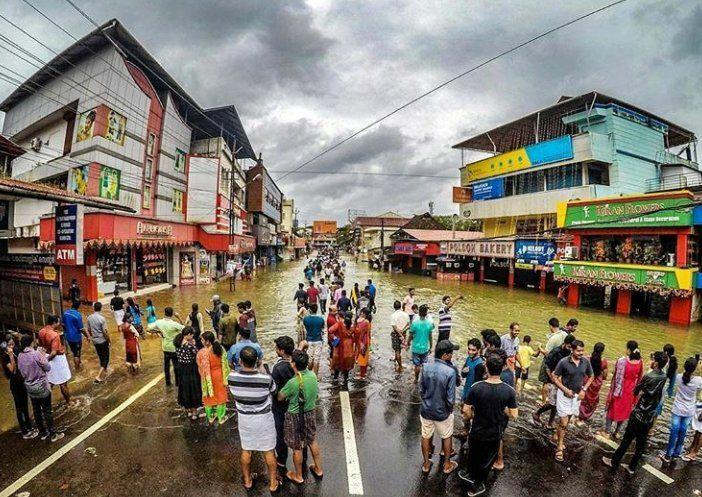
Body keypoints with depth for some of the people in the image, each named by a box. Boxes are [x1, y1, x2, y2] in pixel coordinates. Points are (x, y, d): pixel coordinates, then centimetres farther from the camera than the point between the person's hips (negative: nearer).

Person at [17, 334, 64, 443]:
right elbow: (47, 368, -13)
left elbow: (22, 372, 6)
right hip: (41, 386, -6)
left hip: (30, 387, 6)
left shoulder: (20, 356, -3)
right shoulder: (36, 353, -21)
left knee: (36, 410, 17)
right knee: (47, 411, 5)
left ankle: (43, 433, 30)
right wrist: (44, 356, -4)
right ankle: (53, 434, 14)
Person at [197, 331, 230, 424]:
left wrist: (203, 377, 7)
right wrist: (225, 377, 6)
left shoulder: (202, 352, -25)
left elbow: (201, 368, -12)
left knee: (209, 397, 21)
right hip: (219, 376, 1)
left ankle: (210, 417, 38)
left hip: (207, 378, -1)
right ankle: (221, 418, 31)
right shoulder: (220, 349, -17)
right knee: (220, 396, 18)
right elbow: (225, 364, -7)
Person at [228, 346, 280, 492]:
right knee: (269, 451, 17)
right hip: (263, 418, -2)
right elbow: (273, 391, -6)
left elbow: (233, 394, 0)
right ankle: (273, 483, 33)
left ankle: (247, 480, 43)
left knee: (246, 450, 24)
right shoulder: (266, 379, -29)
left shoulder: (232, 377, -21)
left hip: (244, 418, 3)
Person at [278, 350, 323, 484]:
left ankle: (298, 476, 34)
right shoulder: (313, 375, -13)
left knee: (297, 448, 15)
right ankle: (318, 469, 40)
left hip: (295, 416, -5)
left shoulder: (293, 382, -30)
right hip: (310, 413, 6)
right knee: (312, 441, 24)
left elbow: (280, 397, -13)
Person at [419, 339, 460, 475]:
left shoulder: (426, 368, -13)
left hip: (426, 410, 3)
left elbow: (421, 390, -3)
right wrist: (450, 408, 1)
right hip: (442, 412, -3)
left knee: (426, 436, 22)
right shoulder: (450, 372, -26)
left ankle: (426, 464, 39)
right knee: (447, 437, 23)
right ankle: (447, 465, 40)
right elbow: (450, 397, -20)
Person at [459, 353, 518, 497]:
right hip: (495, 434, 1)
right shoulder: (509, 391, -22)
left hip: (477, 430, -1)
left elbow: (465, 410, -17)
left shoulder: (476, 387, -25)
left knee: (473, 453, 28)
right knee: (487, 460, 24)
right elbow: (514, 415, -15)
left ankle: (470, 474, 52)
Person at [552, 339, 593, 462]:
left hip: (577, 395, 4)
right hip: (564, 394, -4)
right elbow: (555, 377, -10)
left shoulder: (586, 362, -8)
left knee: (567, 420, 18)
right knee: (564, 423, -3)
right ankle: (559, 448, 10)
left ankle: (558, 436, 39)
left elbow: (591, 376, 9)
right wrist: (566, 390, -17)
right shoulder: (563, 362, -19)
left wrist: (584, 389, -1)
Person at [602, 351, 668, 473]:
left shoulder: (648, 376, -21)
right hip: (650, 418, 6)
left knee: (626, 440, 5)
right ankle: (632, 467, 25)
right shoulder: (663, 377, 0)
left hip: (639, 415, -6)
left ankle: (614, 462, 17)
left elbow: (635, 391, -8)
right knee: (641, 444, 14)